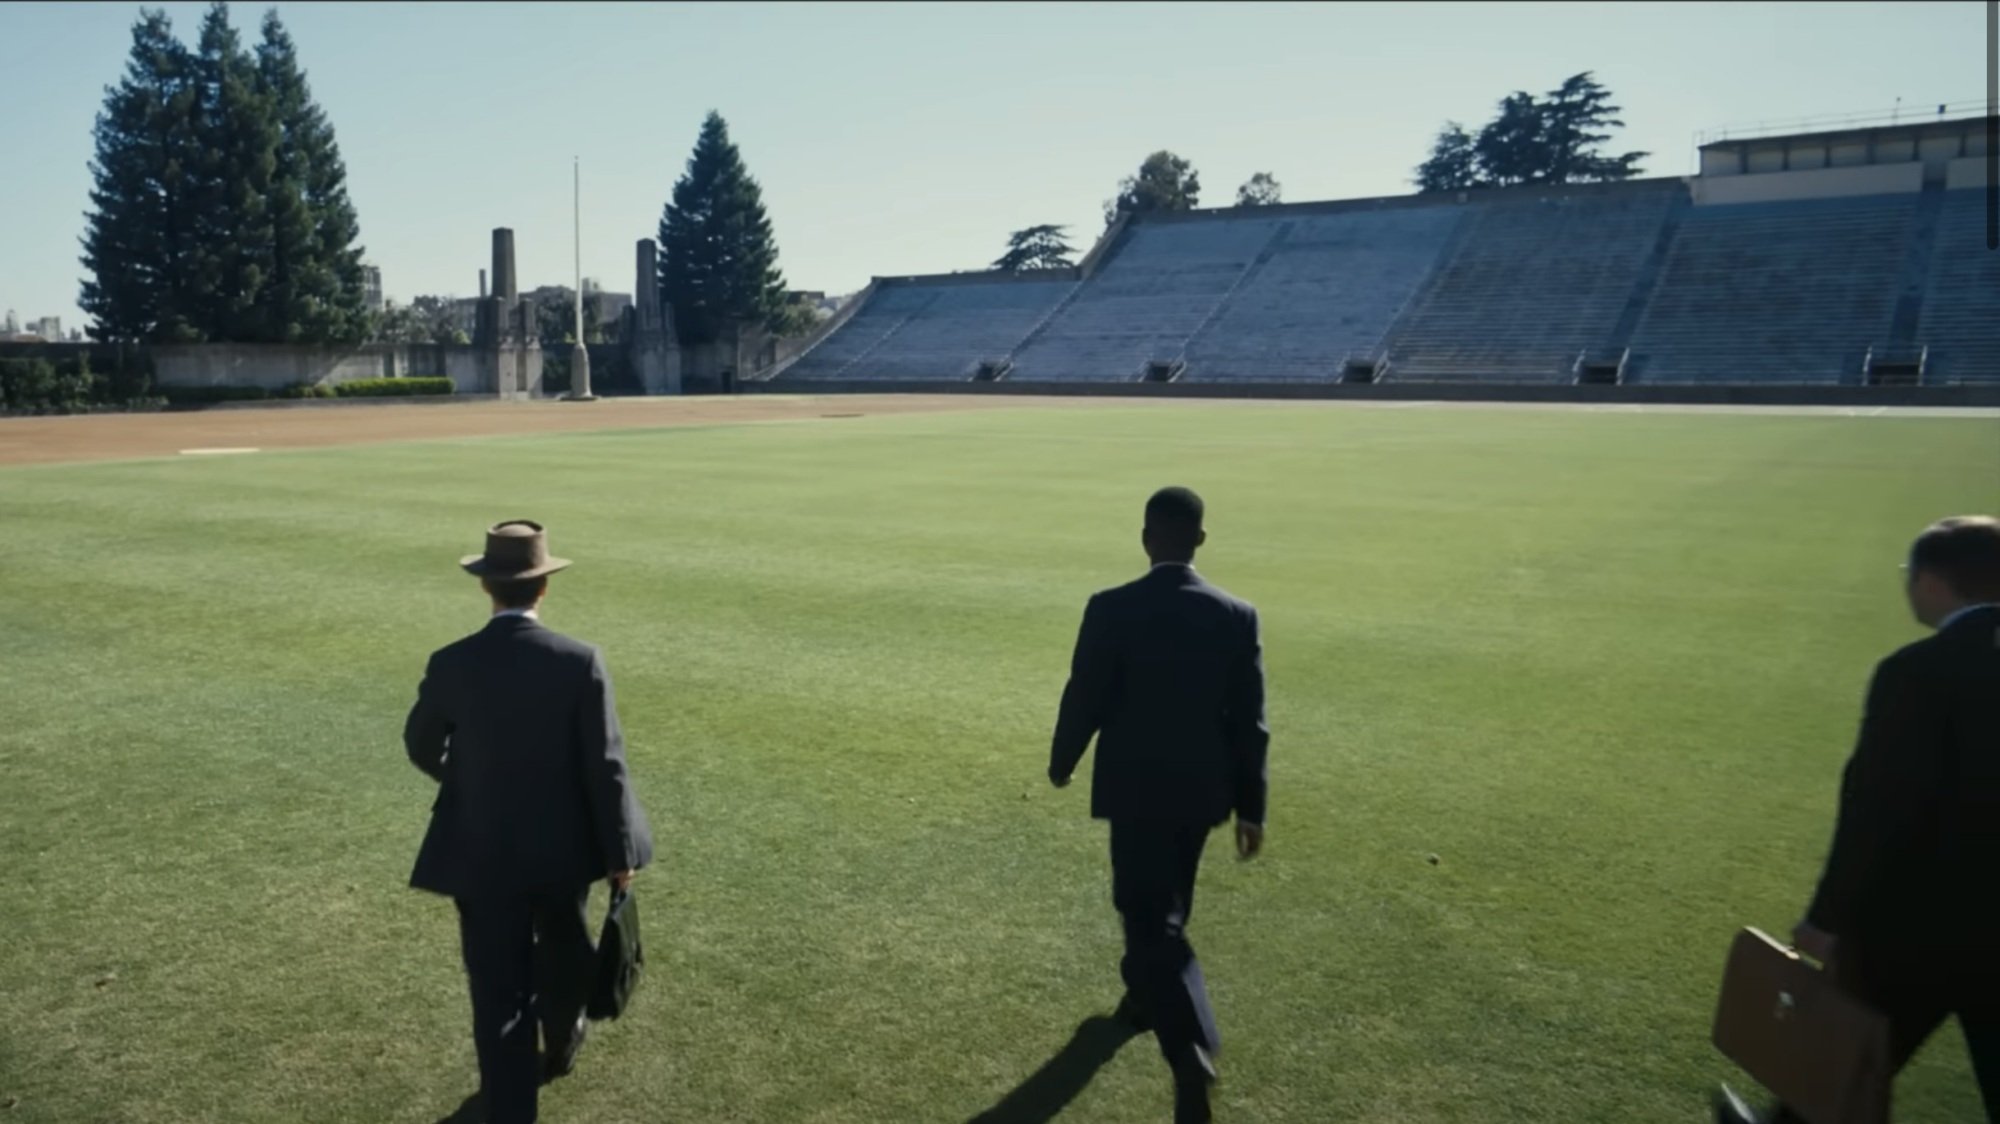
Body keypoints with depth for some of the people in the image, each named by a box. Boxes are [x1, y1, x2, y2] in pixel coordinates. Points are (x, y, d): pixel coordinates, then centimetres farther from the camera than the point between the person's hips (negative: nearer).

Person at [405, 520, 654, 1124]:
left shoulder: (451, 665, -12)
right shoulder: (580, 662, -17)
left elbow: (421, 747, 5)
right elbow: (605, 766, -13)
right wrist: (619, 852, -1)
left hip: (482, 854, -1)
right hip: (561, 847, 1)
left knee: (496, 990, 8)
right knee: (561, 956, 27)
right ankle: (562, 1041, 53)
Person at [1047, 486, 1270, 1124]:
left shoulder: (1111, 610, -16)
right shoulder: (1237, 616, -7)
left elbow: (1084, 700, -9)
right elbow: (1249, 720, -3)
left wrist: (1061, 764, 9)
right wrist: (1251, 807, 5)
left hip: (1135, 787, -4)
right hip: (1201, 786, 4)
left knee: (1153, 920, 0)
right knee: (1163, 903, 25)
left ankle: (1192, 1053, -15)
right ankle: (1144, 995, 46)